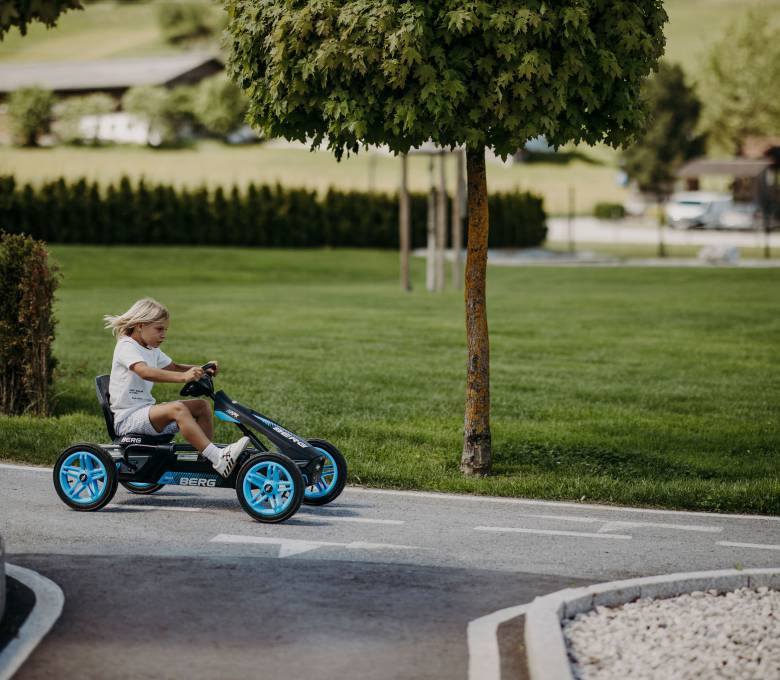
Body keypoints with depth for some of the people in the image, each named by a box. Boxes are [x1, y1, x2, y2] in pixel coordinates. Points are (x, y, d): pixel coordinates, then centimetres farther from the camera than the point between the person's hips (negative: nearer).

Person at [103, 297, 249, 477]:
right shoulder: (126, 347, -14)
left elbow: (173, 367, 24)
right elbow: (145, 372, -32)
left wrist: (202, 369, 4)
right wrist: (183, 377, -43)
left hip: (147, 411, 10)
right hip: (126, 418, -10)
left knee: (201, 405, 2)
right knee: (177, 408, -33)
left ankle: (207, 458, -1)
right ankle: (218, 458, -42)